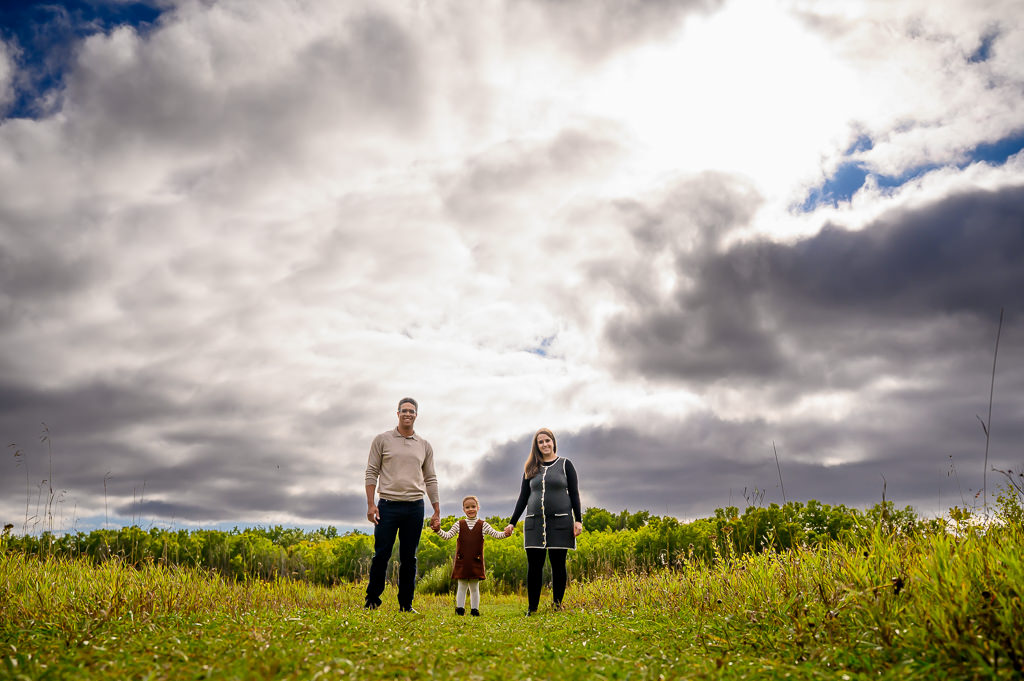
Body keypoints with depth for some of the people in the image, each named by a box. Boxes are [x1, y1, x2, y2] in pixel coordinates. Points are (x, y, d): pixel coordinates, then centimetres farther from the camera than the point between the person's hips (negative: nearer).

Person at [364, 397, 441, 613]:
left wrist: (437, 512, 7)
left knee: (409, 558, 6)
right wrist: (370, 504, -8)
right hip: (388, 505, -2)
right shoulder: (382, 440, 4)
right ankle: (372, 599, 11)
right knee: (381, 555, -3)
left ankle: (406, 604, 13)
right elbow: (371, 473, 2)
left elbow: (430, 480, 13)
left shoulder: (425, 446, 12)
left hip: (415, 507, 2)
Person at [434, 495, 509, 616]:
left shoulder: (483, 525, 5)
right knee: (462, 586, 4)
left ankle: (474, 609, 14)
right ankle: (460, 608, 10)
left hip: (476, 562, 0)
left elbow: (495, 534, -2)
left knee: (475, 587, 7)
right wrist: (438, 530, -17)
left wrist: (505, 534, -22)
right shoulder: (459, 525, 6)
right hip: (461, 561, 0)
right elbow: (447, 535, 1)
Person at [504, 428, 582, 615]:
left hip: (560, 521, -2)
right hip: (535, 522, 2)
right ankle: (532, 609, 6)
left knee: (558, 566, 1)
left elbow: (574, 493, 3)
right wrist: (512, 522, 10)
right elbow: (523, 498, 15)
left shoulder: (565, 464, 5)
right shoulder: (530, 469, 13)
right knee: (534, 567, 0)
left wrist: (578, 520, -6)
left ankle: (557, 606, 9)